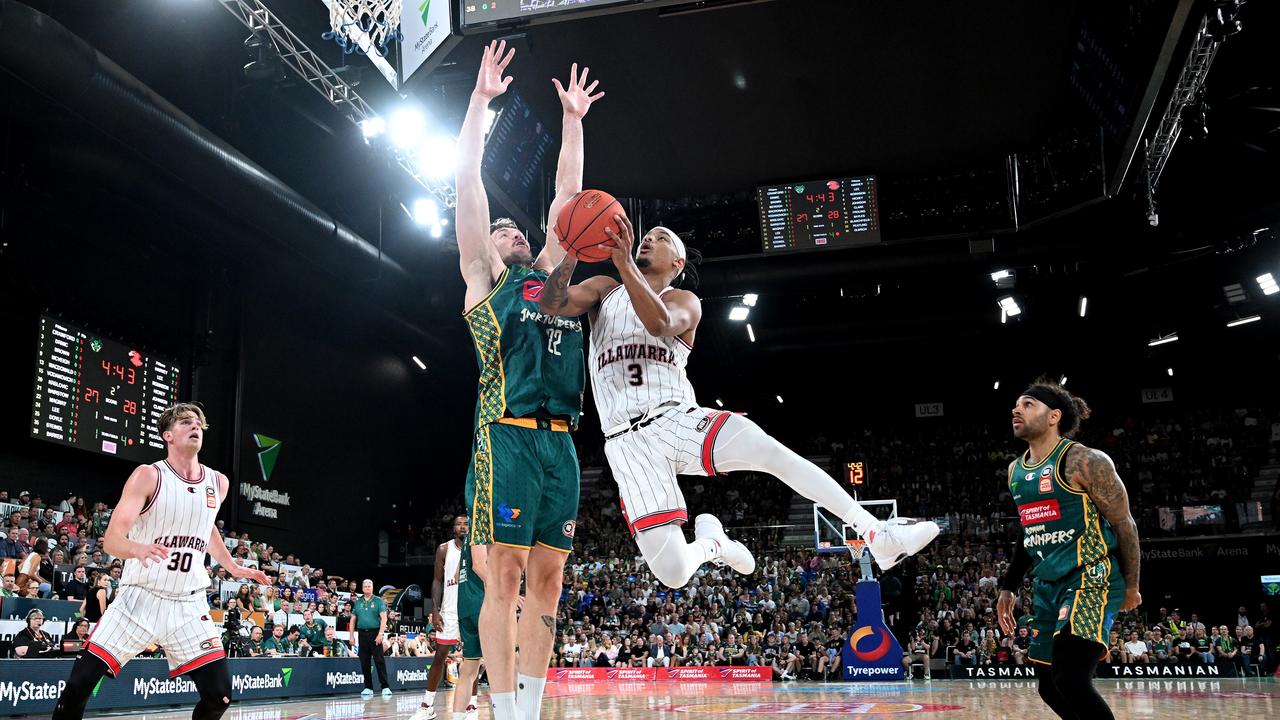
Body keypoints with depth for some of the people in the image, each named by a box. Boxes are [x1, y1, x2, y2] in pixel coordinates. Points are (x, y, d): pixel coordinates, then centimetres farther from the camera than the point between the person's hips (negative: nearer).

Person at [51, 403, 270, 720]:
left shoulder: (218, 483, 5)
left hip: (189, 605, 3)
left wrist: (233, 568, 20)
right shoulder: (148, 476, -10)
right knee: (78, 685, -9)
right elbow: (111, 538, -18)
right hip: (139, 598, -3)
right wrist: (138, 549, -39)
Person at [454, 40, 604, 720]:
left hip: (560, 440, 6)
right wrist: (481, 97, 5)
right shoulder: (484, 276, 12)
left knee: (547, 580, 4)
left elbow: (568, 190, 29)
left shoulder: (550, 275, 26)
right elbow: (468, 184, 6)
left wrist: (572, 117, 30)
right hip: (508, 435, -6)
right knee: (506, 575, -7)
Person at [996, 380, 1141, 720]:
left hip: (1093, 578, -8)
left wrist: (1131, 585, -2)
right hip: (1048, 584, 8)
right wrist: (1009, 586, 20)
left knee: (1070, 680, -22)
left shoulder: (1084, 461, -12)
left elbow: (1124, 524, -7)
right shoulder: (1015, 471, 11)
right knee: (1050, 687, 12)